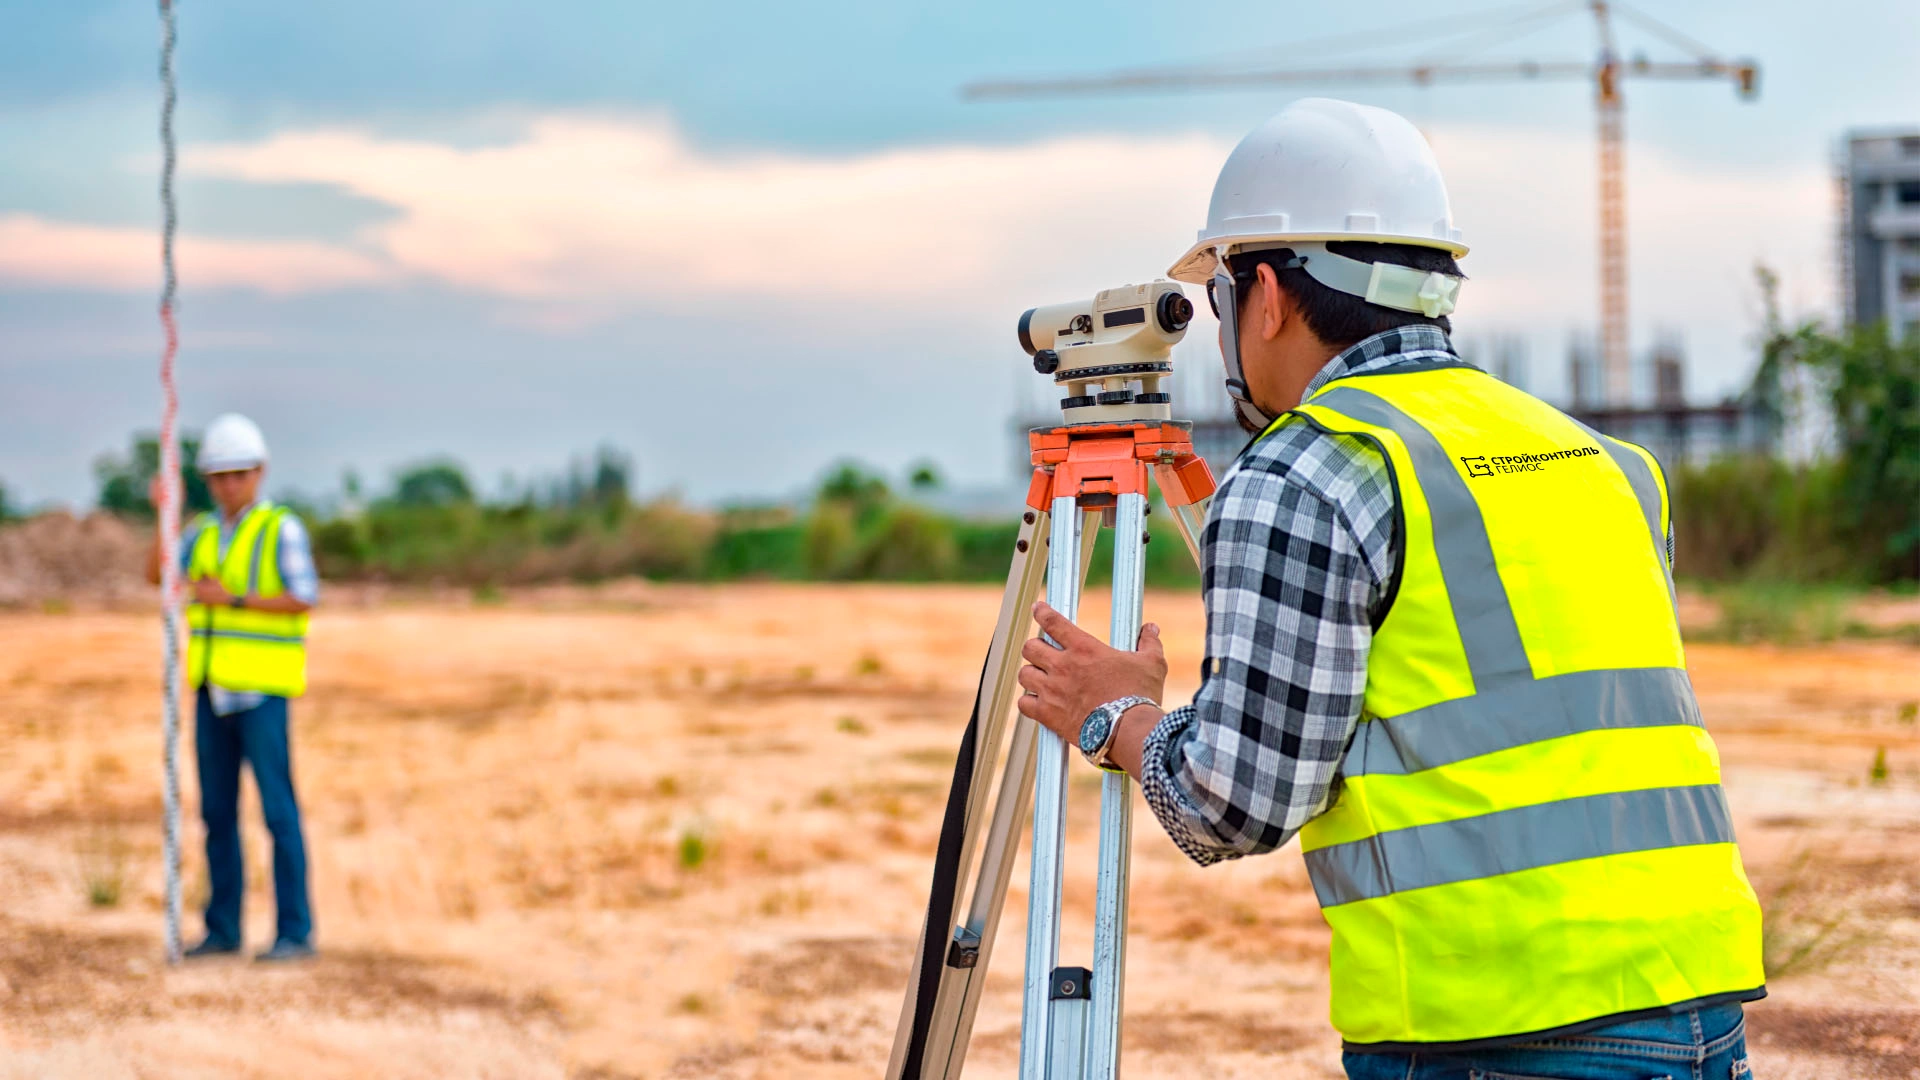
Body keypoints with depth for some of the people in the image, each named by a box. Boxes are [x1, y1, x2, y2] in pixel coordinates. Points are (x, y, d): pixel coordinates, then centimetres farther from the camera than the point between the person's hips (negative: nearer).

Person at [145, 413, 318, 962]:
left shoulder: (282, 529, -6)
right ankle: (223, 929, 14)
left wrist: (234, 598, -20)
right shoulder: (203, 534, 12)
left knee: (278, 809, -7)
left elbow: (304, 599, -15)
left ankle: (295, 931, -4)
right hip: (214, 687, 6)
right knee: (217, 811, 8)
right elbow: (156, 573, -2)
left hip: (262, 689, -6)